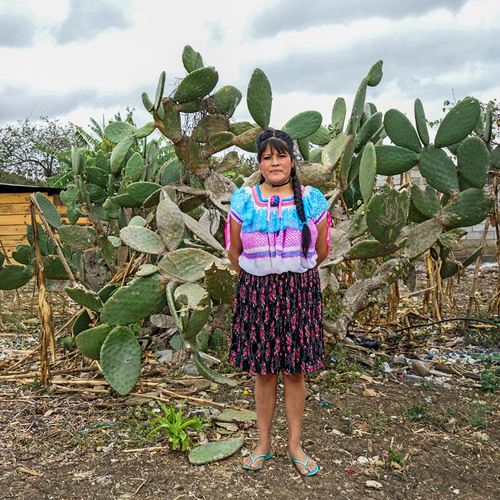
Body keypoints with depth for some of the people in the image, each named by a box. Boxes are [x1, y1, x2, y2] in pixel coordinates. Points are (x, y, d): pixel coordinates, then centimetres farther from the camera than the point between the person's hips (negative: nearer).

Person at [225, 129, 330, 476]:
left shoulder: (312, 199, 0)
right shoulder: (243, 200, -1)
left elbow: (321, 251, 9)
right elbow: (234, 252, 9)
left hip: (299, 292, 0)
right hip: (257, 293, 0)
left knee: (294, 371, 8)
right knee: (264, 371, 9)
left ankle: (295, 445, 26)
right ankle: (264, 443, 27)